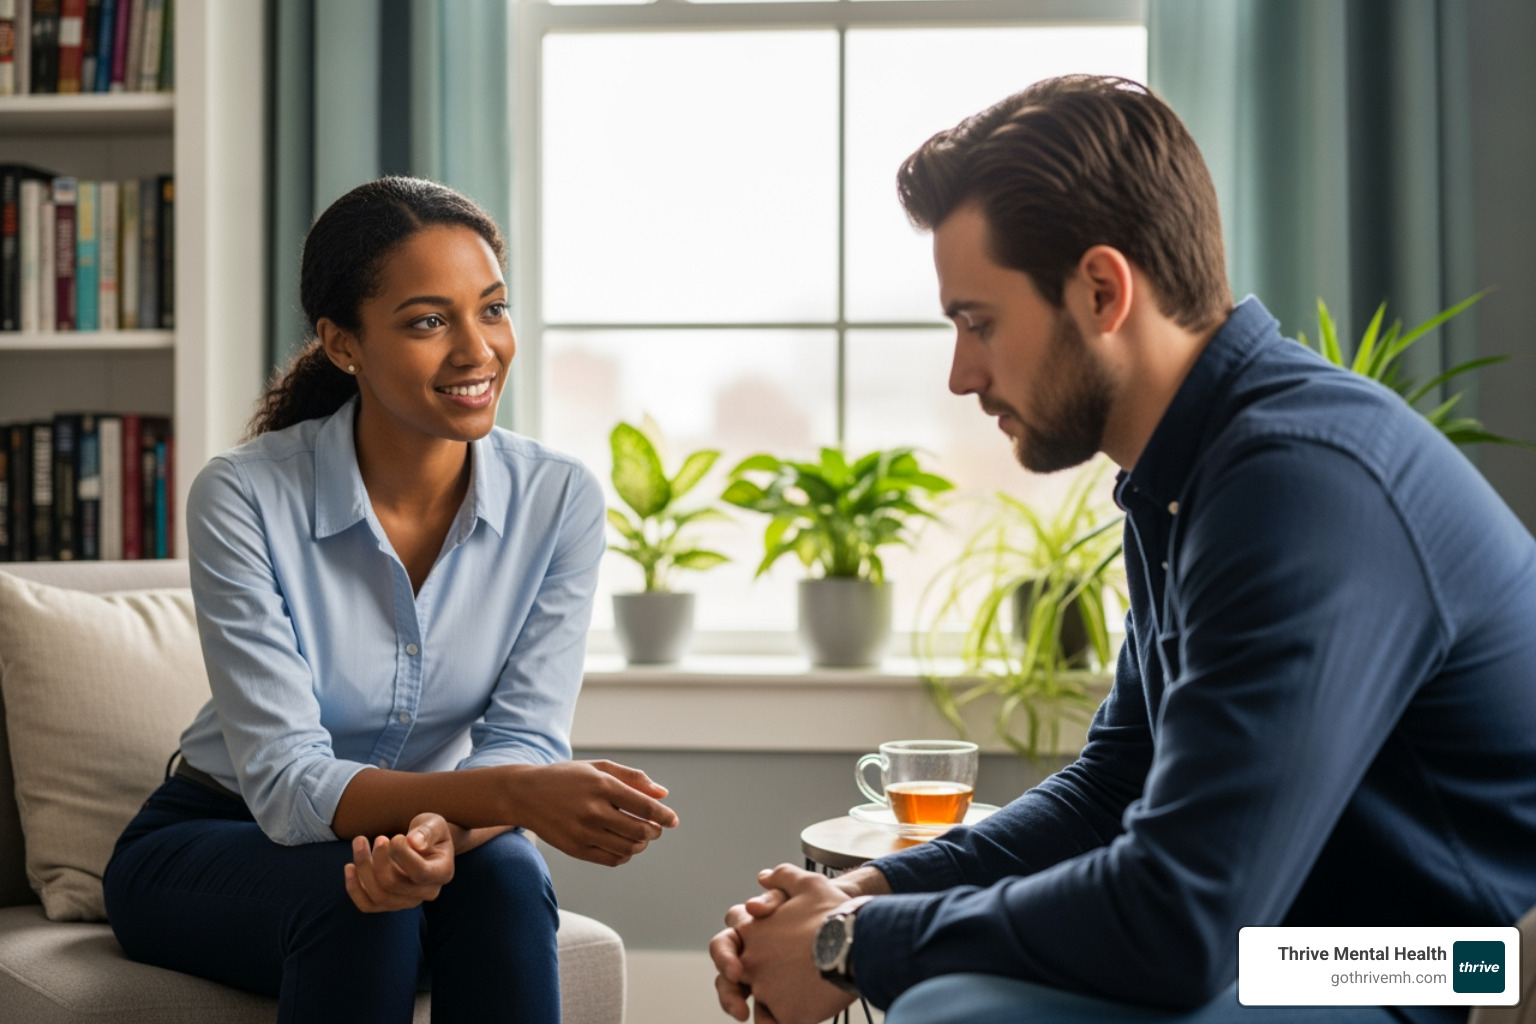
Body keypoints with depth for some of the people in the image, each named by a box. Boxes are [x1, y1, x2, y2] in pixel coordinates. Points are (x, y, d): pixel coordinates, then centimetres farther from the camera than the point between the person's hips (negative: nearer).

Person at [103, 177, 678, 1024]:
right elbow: (285, 781, -27)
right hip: (214, 844, -2)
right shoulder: (244, 498, -22)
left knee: (505, 876, -30)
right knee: (361, 901, -34)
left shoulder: (560, 501, -13)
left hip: (407, 831, 3)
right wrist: (512, 794, -43)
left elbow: (523, 744, -14)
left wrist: (445, 828, -38)